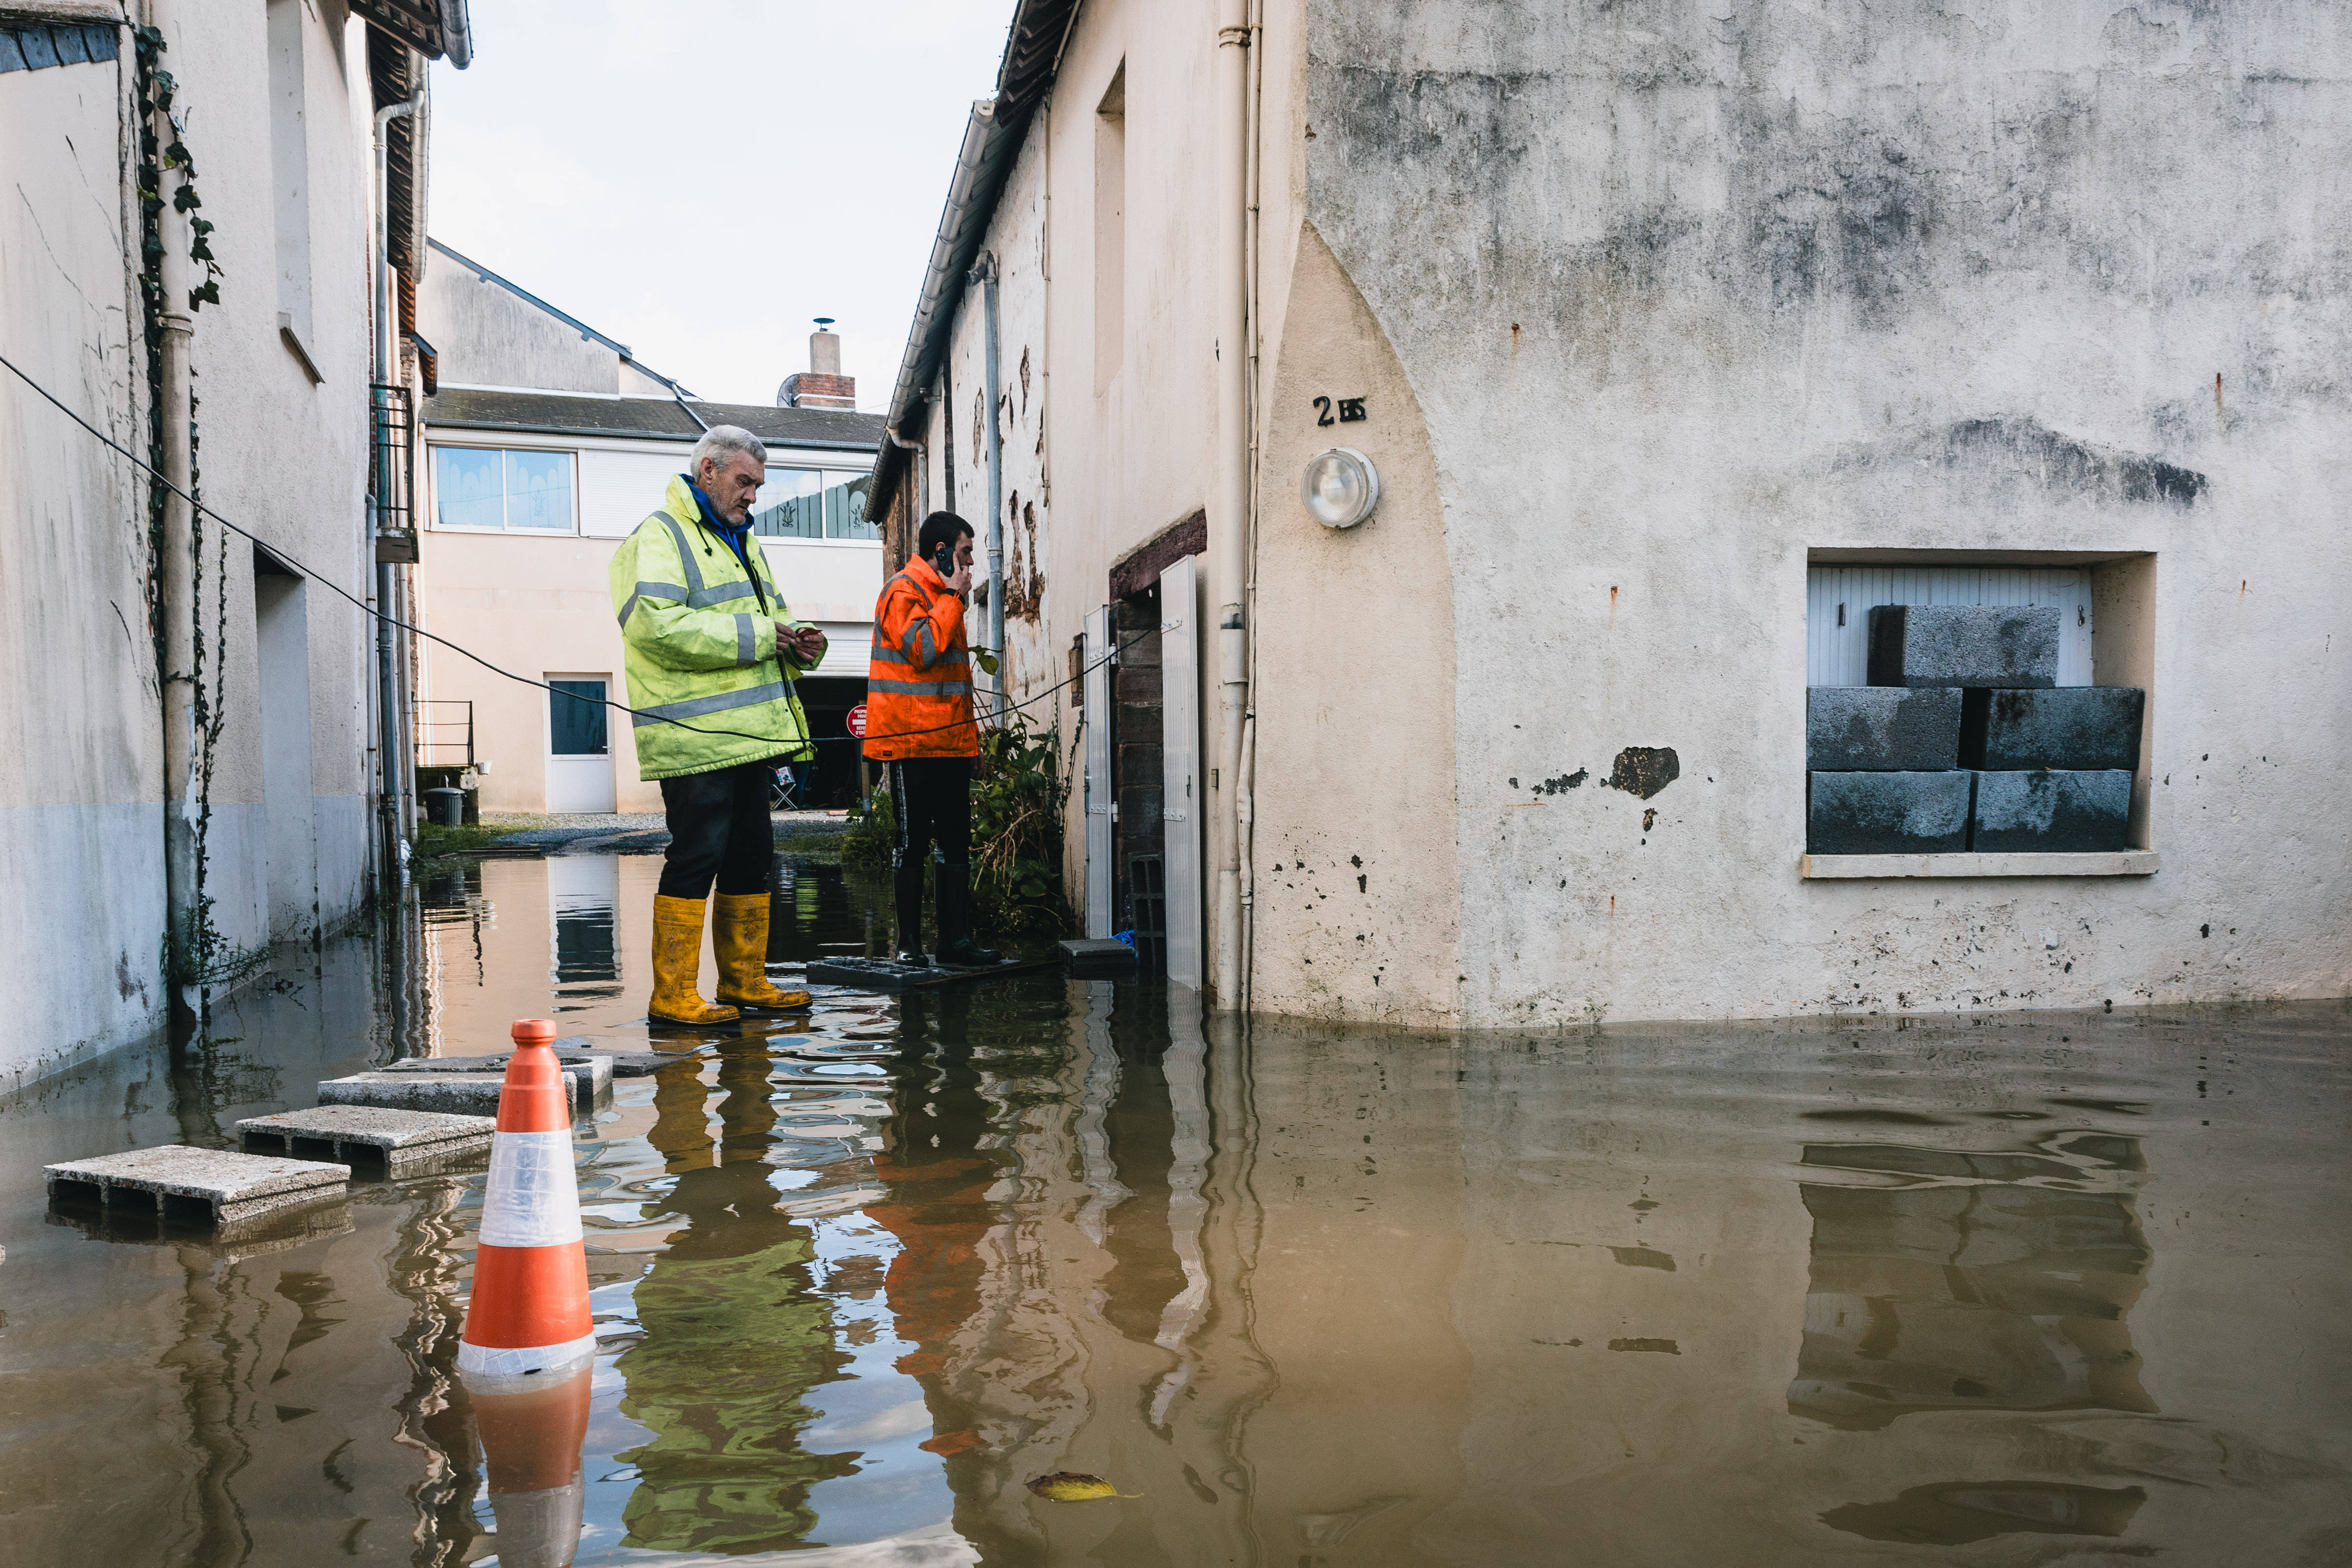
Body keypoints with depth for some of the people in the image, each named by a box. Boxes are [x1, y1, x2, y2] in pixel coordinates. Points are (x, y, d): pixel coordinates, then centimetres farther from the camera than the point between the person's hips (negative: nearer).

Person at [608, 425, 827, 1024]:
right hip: (695, 737, -9)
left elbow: (769, 615, 30)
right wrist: (756, 635, -20)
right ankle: (673, 994, -2)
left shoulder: (742, 540, 23)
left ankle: (744, 980, 23)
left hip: (747, 733, 9)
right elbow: (658, 626, -22)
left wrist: (796, 643, 5)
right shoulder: (660, 536, -7)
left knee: (750, 856, 13)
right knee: (697, 856, -9)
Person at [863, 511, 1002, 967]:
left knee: (957, 844, 7)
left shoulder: (943, 595, 21)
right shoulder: (902, 591, -7)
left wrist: (968, 726, 20)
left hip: (951, 740, 9)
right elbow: (922, 648, -23)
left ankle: (956, 939, 11)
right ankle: (909, 943, 5)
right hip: (913, 741, -9)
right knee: (913, 843, -2)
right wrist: (953, 596, -13)